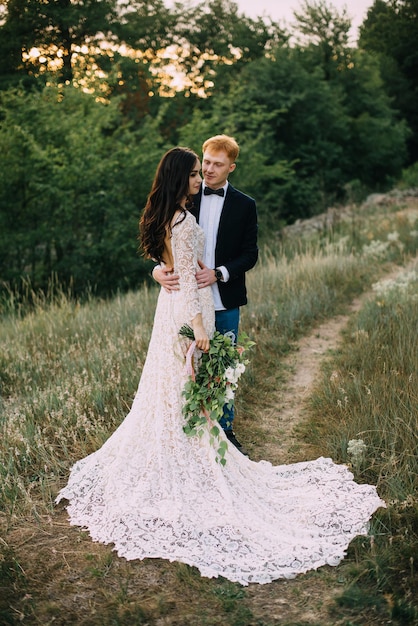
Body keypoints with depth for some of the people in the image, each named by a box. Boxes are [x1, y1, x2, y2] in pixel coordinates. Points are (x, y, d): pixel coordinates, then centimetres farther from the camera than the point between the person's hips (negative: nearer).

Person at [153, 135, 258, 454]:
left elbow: (250, 254, 0)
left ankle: (225, 430, 24)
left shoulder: (245, 206, 3)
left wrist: (219, 273, -16)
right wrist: (159, 269, -19)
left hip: (225, 302, 0)